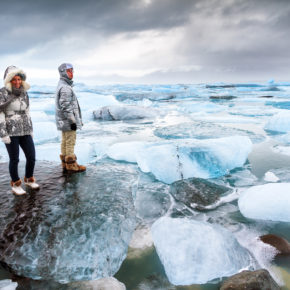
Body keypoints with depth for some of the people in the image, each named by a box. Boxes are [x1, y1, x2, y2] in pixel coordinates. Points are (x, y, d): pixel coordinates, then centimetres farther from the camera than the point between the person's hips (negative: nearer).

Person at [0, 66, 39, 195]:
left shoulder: (24, 93, 9)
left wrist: (30, 129, 16)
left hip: (25, 131, 5)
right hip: (11, 132, -5)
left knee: (31, 157, 5)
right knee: (14, 159, 2)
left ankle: (29, 179, 29)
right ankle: (15, 184, 21)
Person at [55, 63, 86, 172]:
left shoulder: (61, 85, 17)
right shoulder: (65, 88, -17)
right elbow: (65, 107, -22)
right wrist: (72, 121, -20)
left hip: (63, 121, 11)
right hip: (68, 121, -11)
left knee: (65, 142, 15)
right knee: (70, 143, -4)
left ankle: (65, 164, 24)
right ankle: (71, 166, 4)